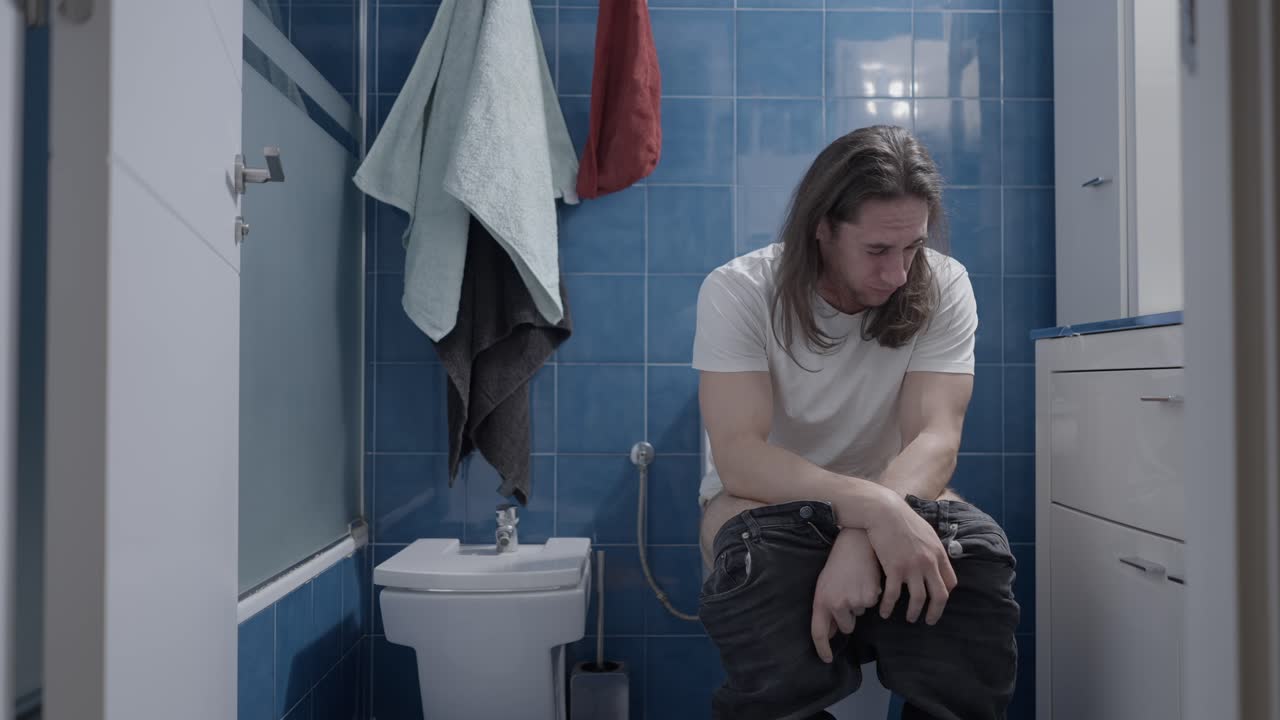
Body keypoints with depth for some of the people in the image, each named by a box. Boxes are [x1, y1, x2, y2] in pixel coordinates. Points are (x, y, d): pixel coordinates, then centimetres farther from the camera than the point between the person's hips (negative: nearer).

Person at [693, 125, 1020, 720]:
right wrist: (875, 509, -40)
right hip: (765, 499, -1)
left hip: (891, 501, 2)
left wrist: (860, 540, -38)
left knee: (977, 547, -31)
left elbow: (934, 440, -18)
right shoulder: (737, 292, -15)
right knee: (758, 554, -37)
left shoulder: (943, 288, -9)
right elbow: (739, 457, -24)